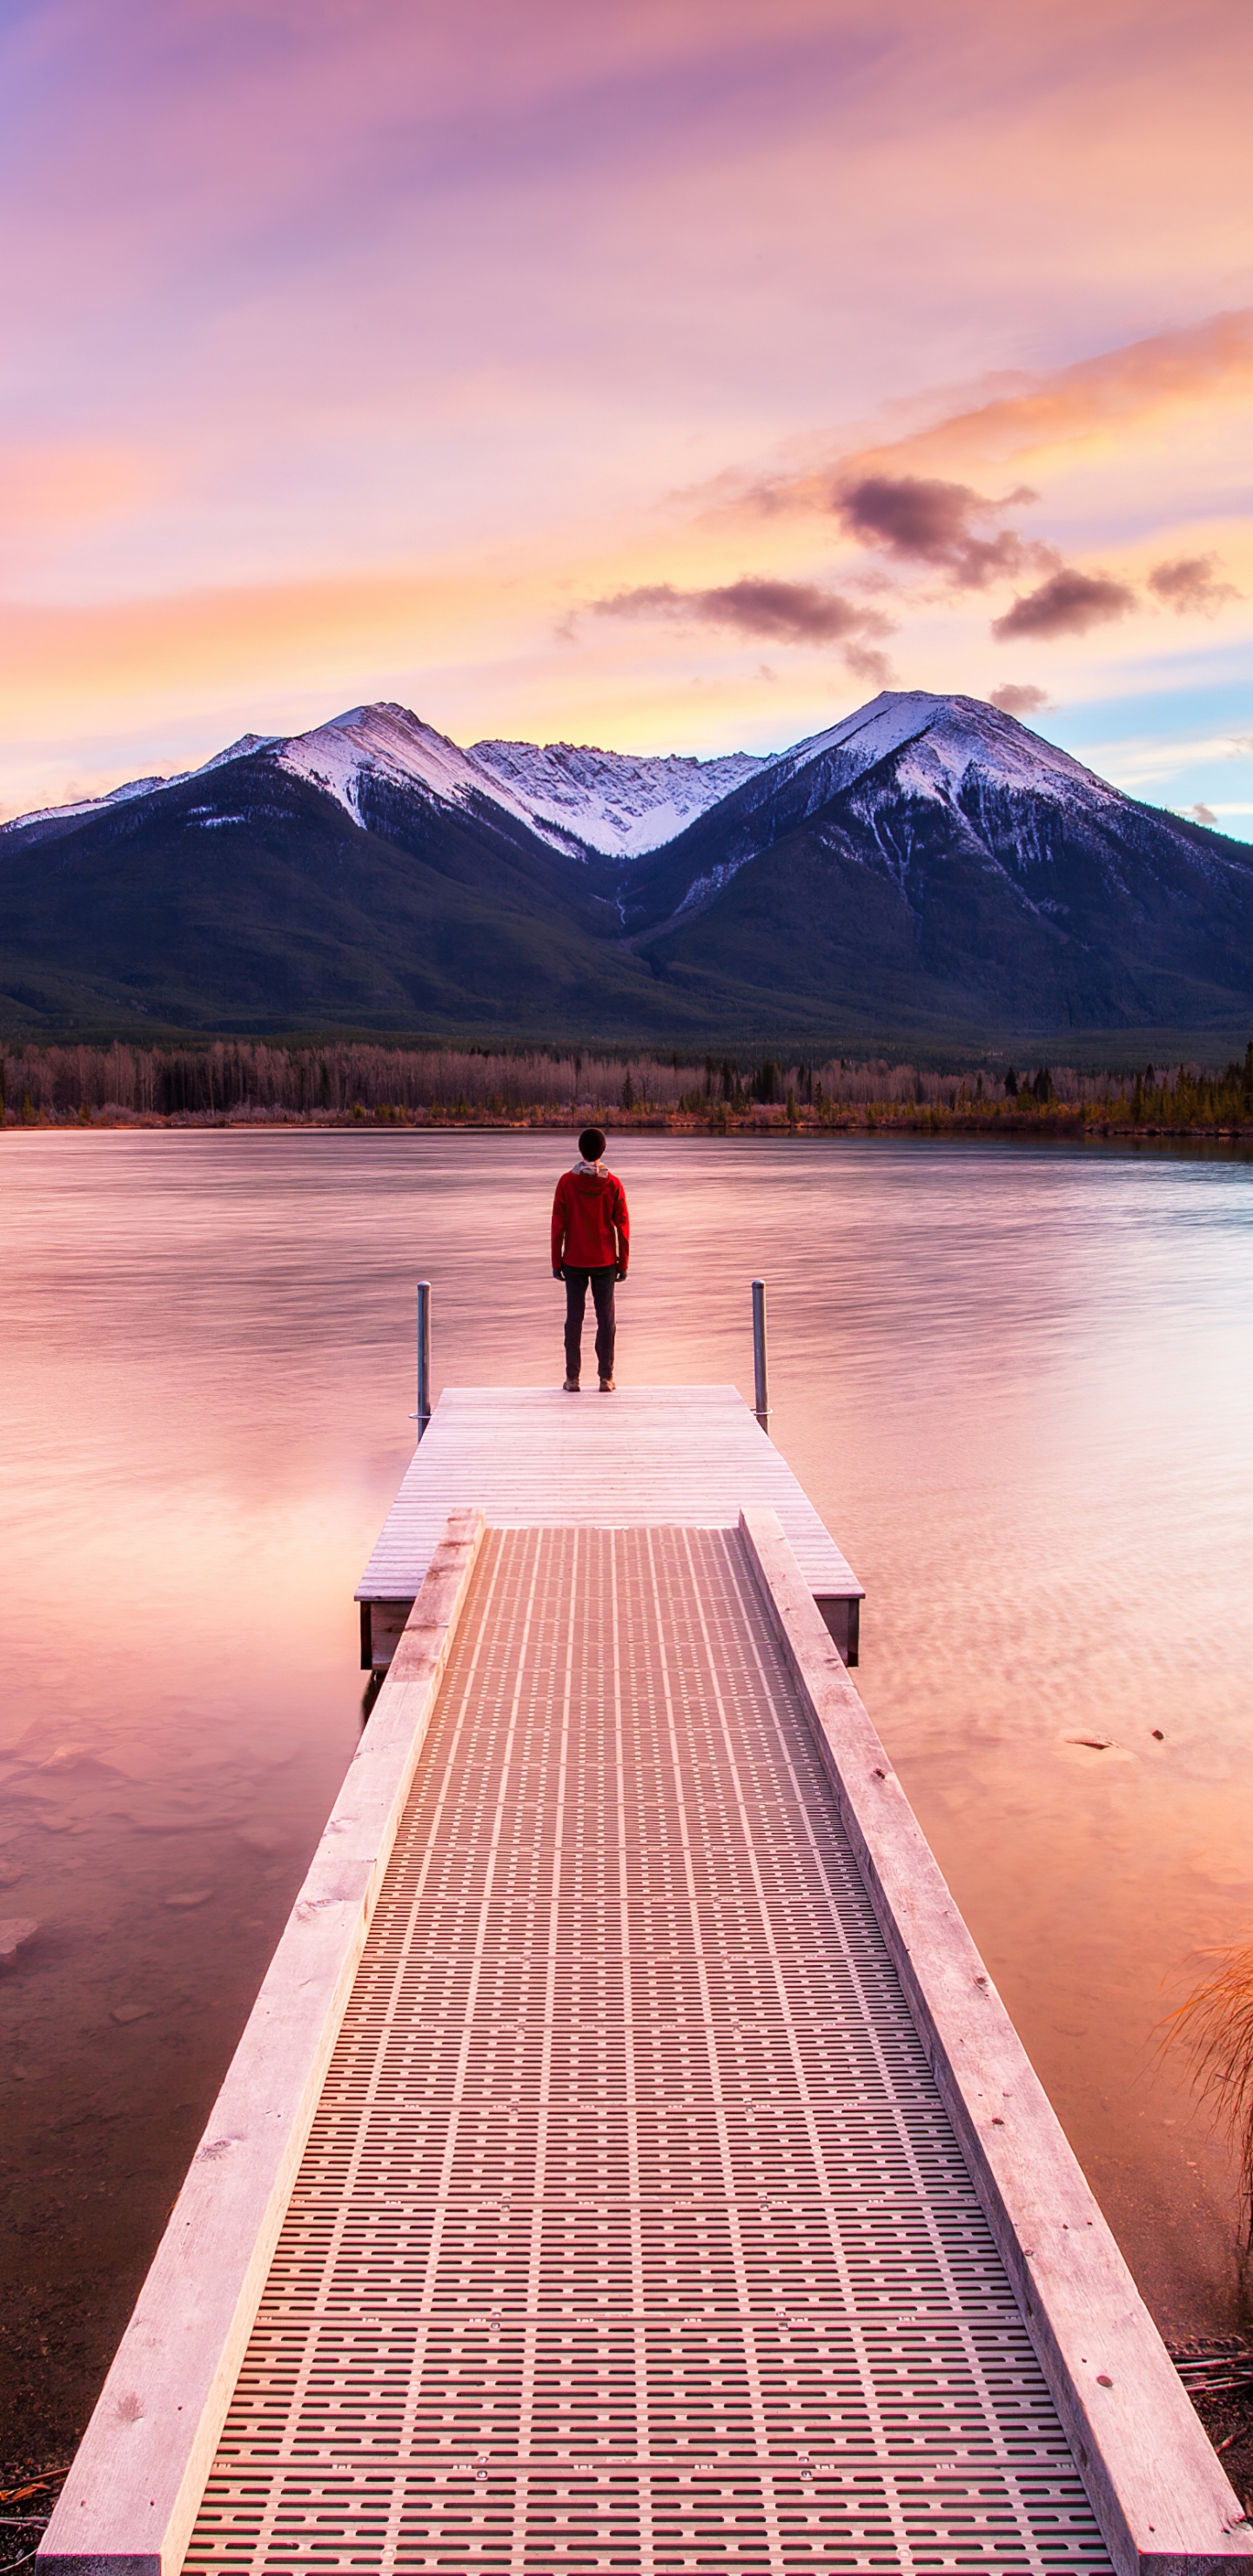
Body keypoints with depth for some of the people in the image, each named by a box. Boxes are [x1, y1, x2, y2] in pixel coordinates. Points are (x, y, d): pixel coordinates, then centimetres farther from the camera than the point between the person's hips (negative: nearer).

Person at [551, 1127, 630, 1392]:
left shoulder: (567, 1182, -8)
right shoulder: (613, 1184, -5)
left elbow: (558, 1225, -6)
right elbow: (622, 1226, -3)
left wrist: (556, 1261, 2)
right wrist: (623, 1263, 5)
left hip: (574, 1262, 0)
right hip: (605, 1262, 0)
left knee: (574, 1317, 5)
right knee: (605, 1318, 6)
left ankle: (572, 1378, 6)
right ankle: (606, 1377, 7)